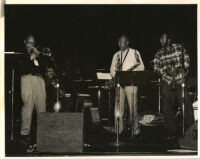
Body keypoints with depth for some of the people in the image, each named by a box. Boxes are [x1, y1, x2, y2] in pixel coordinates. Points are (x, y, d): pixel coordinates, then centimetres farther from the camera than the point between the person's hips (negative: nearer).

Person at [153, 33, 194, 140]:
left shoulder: (179, 48, 8)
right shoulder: (159, 54, 9)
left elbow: (186, 60, 13)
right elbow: (156, 67, 0)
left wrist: (184, 73, 0)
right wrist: (168, 77, -13)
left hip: (180, 81, -1)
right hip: (167, 83, 1)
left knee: (186, 106, -7)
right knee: (168, 108, 0)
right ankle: (171, 133, 8)